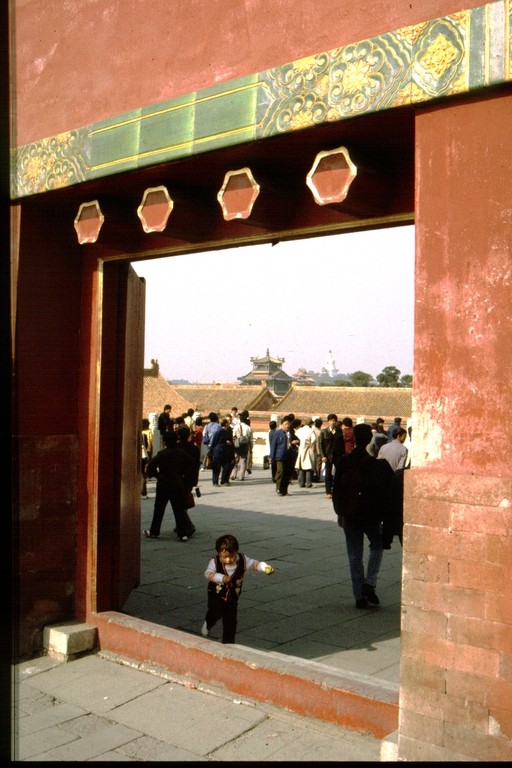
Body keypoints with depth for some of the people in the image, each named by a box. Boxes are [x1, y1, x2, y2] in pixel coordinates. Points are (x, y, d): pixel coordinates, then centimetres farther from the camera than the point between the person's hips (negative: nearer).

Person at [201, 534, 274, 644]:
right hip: (216, 594, -2)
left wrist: (265, 567, -25)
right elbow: (208, 573, -14)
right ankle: (208, 624, 12)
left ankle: (228, 643, 21)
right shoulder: (215, 562, -17)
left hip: (232, 597, 3)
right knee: (215, 613, -22)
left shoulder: (243, 560, -11)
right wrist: (221, 578, -28)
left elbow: (254, 563, -7)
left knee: (230, 621, 6)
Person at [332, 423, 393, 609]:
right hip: (371, 515, -2)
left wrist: (340, 513, 15)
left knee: (354, 555, 10)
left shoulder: (343, 462, -3)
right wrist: (386, 516, 0)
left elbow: (336, 489, 4)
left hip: (349, 515, 2)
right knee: (377, 545, 20)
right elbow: (385, 493, -10)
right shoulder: (377, 464, -12)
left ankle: (360, 596, 11)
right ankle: (369, 583, 2)